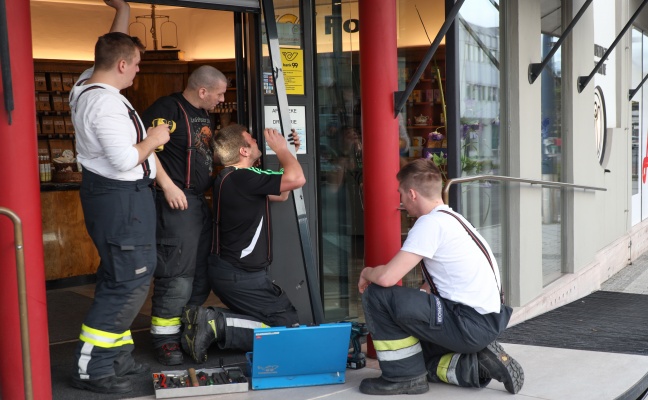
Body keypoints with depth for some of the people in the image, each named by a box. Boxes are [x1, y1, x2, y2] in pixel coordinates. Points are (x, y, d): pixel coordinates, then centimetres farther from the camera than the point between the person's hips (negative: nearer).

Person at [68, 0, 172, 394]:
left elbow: (113, 49, 26)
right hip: (121, 198, -11)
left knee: (119, 277, 16)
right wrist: (154, 139, -11)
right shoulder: (106, 103, -22)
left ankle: (116, 355, 24)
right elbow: (125, 160, -27)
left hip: (113, 193, 11)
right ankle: (91, 368, -1)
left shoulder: (87, 83, 6)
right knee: (130, 281, -6)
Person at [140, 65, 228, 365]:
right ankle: (164, 337, 3)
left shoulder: (204, 116, 17)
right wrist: (167, 185, -22)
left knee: (201, 272, 14)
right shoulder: (168, 108, -12)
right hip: (176, 202, -10)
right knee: (177, 272, -8)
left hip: (200, 202, 10)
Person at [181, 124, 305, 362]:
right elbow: (296, 179, -29)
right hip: (241, 277, -10)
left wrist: (288, 153, 15)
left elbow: (281, 194, 20)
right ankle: (219, 326, -13)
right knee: (289, 327, -5)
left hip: (228, 271, 10)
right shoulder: (242, 177, -21)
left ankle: (208, 319, 5)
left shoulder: (232, 178, 13)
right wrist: (281, 149, -11)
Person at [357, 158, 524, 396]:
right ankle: (475, 367, 10)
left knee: (377, 295, -8)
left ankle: (405, 376, 1)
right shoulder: (452, 218, 16)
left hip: (468, 325, -10)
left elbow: (387, 277, -21)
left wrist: (366, 273, 1)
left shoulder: (431, 223, -14)